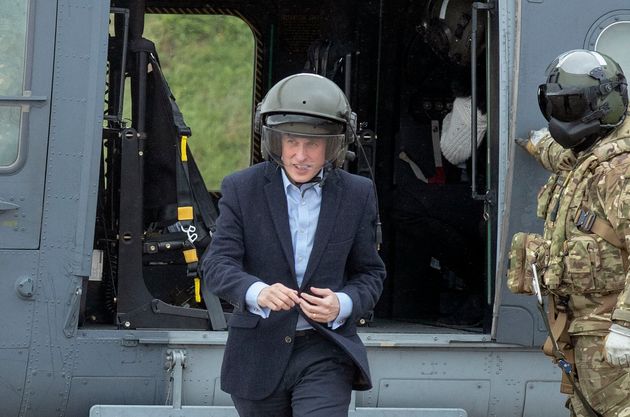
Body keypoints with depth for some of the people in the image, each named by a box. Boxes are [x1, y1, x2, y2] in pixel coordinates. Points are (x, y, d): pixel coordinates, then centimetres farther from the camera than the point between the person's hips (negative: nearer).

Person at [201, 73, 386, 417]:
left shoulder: (357, 195, 2)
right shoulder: (241, 189, -2)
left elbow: (370, 273, 8)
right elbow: (217, 264, -10)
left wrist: (343, 304, -15)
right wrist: (257, 292, -32)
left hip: (326, 353, -1)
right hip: (259, 354, 1)